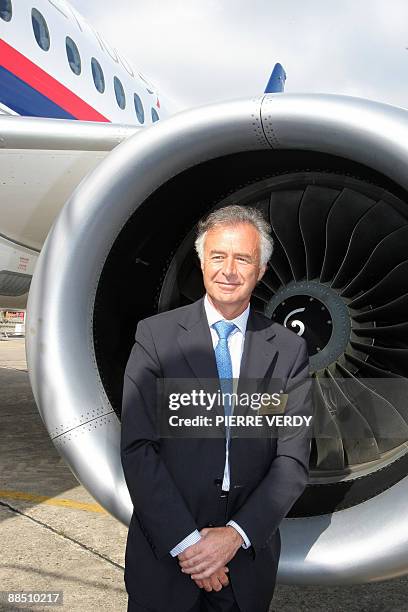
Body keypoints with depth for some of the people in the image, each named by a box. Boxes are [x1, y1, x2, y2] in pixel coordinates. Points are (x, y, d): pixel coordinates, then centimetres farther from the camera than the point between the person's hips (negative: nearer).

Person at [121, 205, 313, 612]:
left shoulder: (289, 350, -3)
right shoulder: (155, 335, -8)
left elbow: (293, 460, -5)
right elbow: (137, 449, -12)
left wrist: (236, 535, -15)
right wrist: (185, 541, -15)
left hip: (249, 554, 2)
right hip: (165, 553, -1)